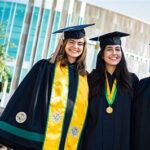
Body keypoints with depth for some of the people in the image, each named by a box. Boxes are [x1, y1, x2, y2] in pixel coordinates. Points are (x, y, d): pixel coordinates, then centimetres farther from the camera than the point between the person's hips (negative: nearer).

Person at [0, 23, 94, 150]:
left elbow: (83, 110, 12)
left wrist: (79, 139, 10)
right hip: (41, 136, -3)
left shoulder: (84, 77, 10)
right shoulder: (46, 67, -1)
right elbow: (26, 99, -5)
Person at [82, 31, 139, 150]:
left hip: (121, 139, 1)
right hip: (94, 139, 0)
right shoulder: (92, 78, 0)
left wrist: (132, 140, -1)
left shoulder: (132, 80, 0)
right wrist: (82, 137, -4)